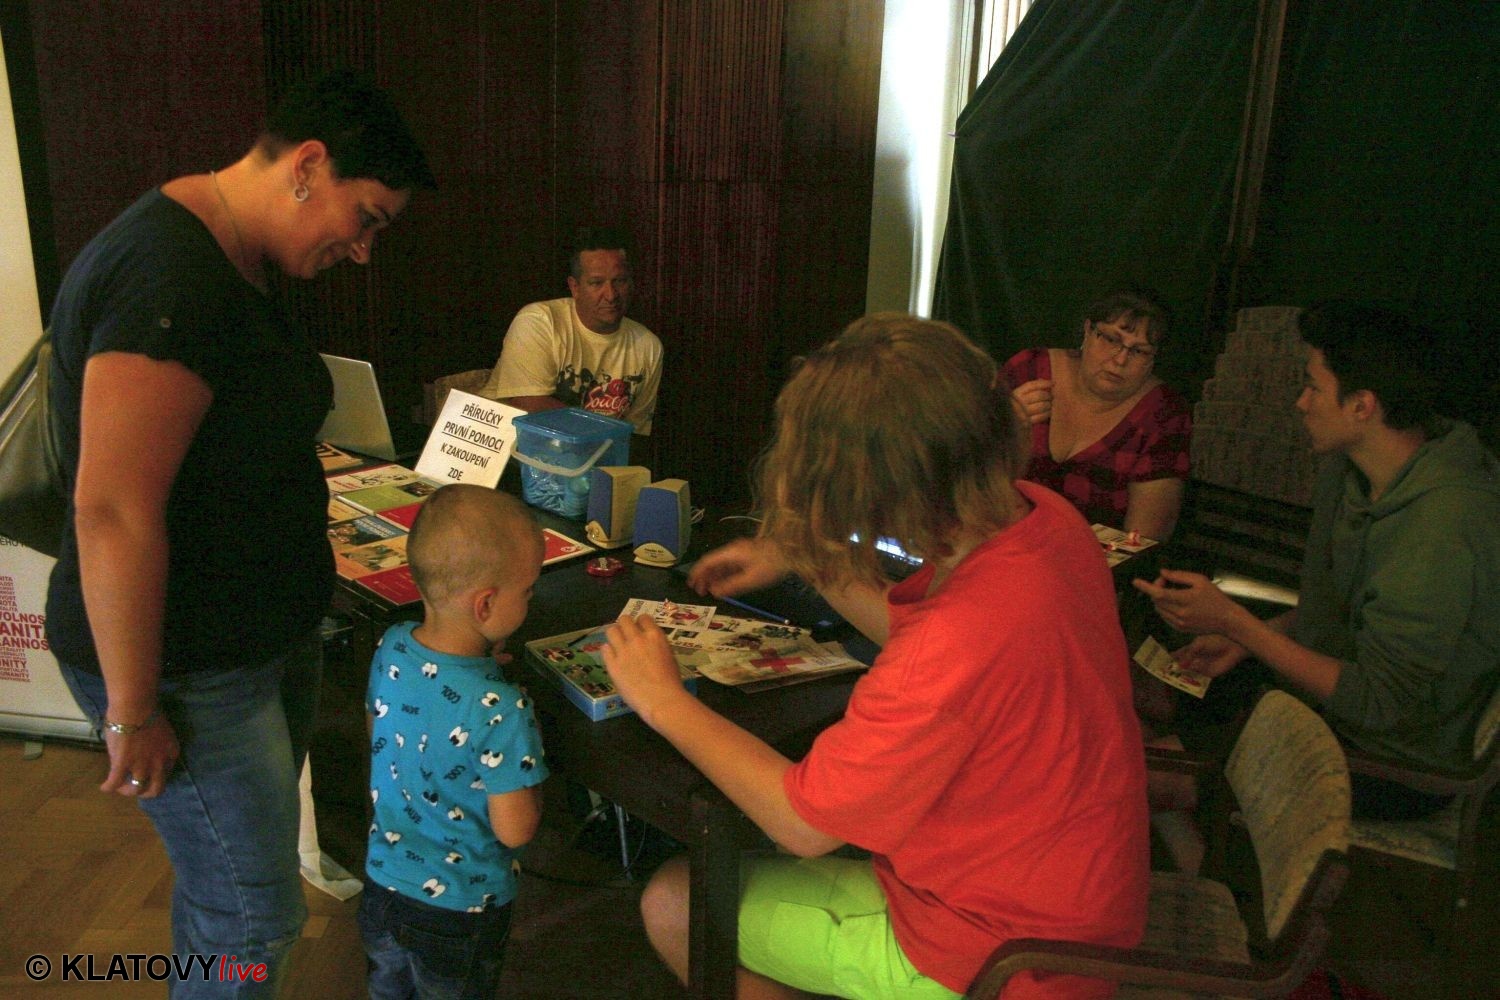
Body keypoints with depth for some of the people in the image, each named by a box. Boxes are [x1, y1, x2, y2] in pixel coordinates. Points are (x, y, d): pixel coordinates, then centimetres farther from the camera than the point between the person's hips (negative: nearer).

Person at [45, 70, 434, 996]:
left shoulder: (234, 267, 8)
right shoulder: (169, 283, -25)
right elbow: (111, 511, -27)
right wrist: (133, 712, -20)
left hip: (268, 634, 9)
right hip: (188, 670, -9)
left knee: (229, 876, 21)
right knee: (255, 917, 5)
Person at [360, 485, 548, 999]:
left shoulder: (390, 648, -13)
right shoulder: (499, 710, -33)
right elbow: (514, 830, -24)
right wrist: (528, 770, -9)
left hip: (382, 882, 6)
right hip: (458, 907, -5)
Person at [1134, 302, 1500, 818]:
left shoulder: (1439, 527, -31)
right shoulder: (1349, 468, -2)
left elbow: (1375, 704, -27)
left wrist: (1234, 621, -27)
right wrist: (1245, 638, 0)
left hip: (1397, 769, -8)